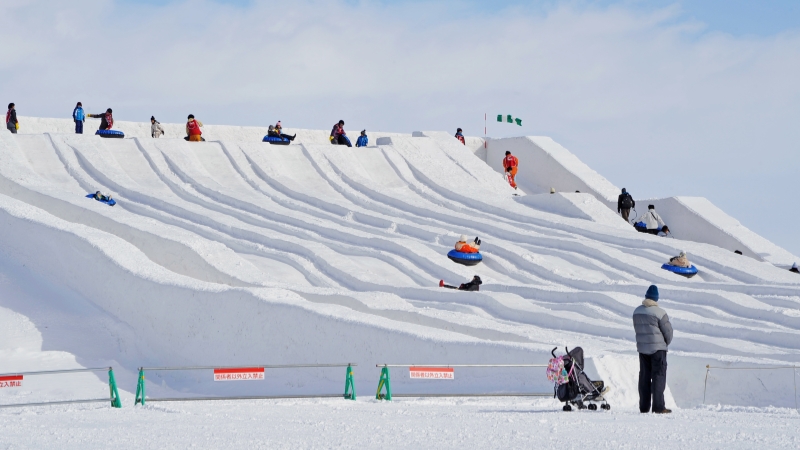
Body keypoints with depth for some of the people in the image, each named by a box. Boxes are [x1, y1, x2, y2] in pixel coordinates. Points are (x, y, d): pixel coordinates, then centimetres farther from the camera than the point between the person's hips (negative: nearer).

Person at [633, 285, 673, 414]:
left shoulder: (637, 311, 5)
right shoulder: (659, 312, -14)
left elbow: (637, 329, 11)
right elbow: (668, 331, -8)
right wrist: (665, 343, 11)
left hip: (642, 349, 5)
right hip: (658, 348, -5)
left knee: (644, 376, 10)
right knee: (658, 376, -2)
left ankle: (644, 406, 10)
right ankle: (658, 407, -6)